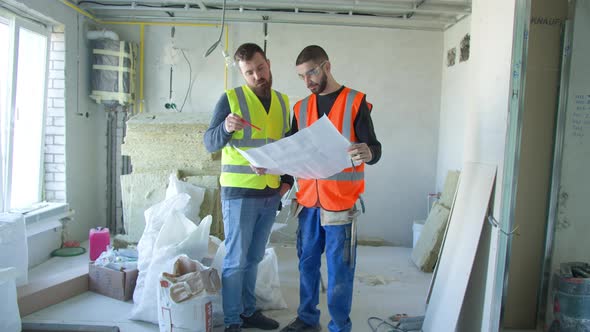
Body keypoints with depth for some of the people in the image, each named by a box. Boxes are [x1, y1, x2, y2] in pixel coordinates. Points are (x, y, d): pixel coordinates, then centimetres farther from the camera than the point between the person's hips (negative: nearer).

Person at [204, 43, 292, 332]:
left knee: (254, 257, 15)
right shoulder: (230, 99, -5)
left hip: (271, 194, 5)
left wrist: (288, 179, 6)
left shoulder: (283, 102, 10)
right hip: (239, 192, -5)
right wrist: (226, 128, -28)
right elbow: (210, 143, -8)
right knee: (236, 258, 2)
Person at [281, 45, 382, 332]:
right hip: (308, 200, 5)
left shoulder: (356, 102, -4)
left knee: (339, 268, 3)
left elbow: (374, 149, -9)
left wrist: (367, 153, -32)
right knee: (307, 262, 13)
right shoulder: (301, 107, 10)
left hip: (341, 201, -4)